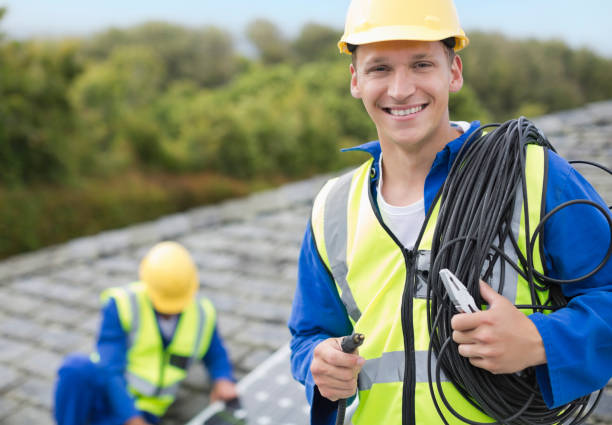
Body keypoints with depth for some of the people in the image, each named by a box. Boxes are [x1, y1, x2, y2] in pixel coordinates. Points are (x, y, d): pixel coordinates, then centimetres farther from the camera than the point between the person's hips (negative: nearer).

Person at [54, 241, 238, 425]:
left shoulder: (202, 315, 1)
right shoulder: (122, 305, -11)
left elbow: (216, 355, 18)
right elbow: (110, 369, -17)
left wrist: (223, 379, -3)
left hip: (141, 410, 2)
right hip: (104, 393, -1)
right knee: (77, 368, -38)